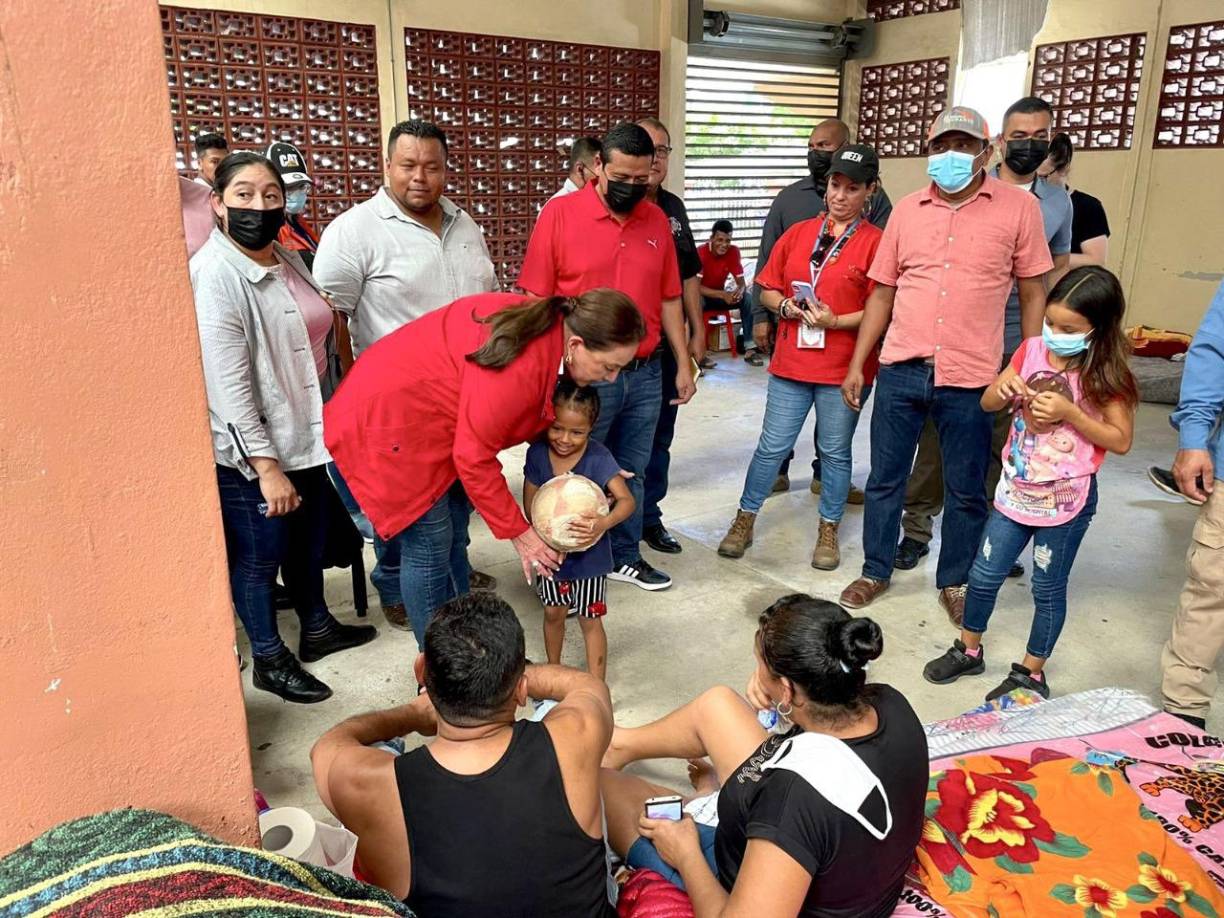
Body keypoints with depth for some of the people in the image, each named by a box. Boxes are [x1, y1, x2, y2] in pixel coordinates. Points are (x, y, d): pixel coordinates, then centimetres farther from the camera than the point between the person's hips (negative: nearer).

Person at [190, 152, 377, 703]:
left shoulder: (285, 258, 5)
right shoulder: (214, 276, -20)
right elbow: (227, 384, -24)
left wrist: (331, 414, 17)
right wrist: (266, 466, -24)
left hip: (305, 432, 8)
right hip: (249, 450, -8)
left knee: (309, 540, 22)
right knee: (258, 557, 9)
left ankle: (317, 629, 43)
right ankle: (269, 660, 27)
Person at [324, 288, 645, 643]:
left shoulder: (549, 326, -6)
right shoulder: (521, 365, -34)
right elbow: (473, 458, -26)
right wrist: (518, 532, -16)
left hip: (432, 423, 10)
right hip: (387, 423, -9)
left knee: (453, 540, 13)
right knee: (429, 548, -4)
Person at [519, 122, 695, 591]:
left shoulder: (656, 219, 6)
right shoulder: (560, 213, -7)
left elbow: (668, 299, 11)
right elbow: (536, 300, -7)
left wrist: (683, 364, 10)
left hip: (645, 375, 4)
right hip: (583, 376, -4)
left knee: (631, 473, 15)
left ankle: (625, 556, 32)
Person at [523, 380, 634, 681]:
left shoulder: (598, 456, -21)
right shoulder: (537, 453, -12)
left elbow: (627, 500, -24)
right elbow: (530, 504, -6)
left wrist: (604, 523, -44)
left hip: (590, 553, -3)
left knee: (590, 620, 8)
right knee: (553, 613, 21)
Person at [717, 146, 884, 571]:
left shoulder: (875, 242, -3)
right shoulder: (798, 233, 9)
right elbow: (767, 290, 13)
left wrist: (836, 321, -19)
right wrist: (784, 305, -8)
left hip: (844, 369, -2)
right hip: (791, 363, 3)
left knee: (835, 452, 11)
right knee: (772, 446, 8)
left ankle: (828, 531, 26)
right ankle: (744, 521, 22)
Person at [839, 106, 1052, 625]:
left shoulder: (1018, 207, -1)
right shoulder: (908, 210, 6)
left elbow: (1033, 295, 2)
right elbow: (882, 293, 9)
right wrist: (856, 365, 7)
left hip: (971, 378, -2)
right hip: (900, 371, 3)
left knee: (966, 491, 11)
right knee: (884, 479, 12)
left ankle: (954, 583, 31)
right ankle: (875, 571, 30)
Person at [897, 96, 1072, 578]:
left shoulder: (1058, 203, 9)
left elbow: (1059, 268, 18)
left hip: (1017, 346, 3)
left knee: (1004, 445, 10)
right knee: (937, 439, 2)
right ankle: (917, 528, 15)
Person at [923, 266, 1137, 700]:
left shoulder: (1106, 375, -12)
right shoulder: (1033, 349, -2)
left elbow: (1121, 440, -12)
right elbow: (988, 403, 6)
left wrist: (1069, 412, -24)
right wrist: (1005, 389, -17)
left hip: (1066, 500, -4)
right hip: (1015, 490, 4)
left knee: (1048, 588, 10)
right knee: (983, 575, 12)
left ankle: (1032, 673, 28)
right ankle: (969, 650, 33)